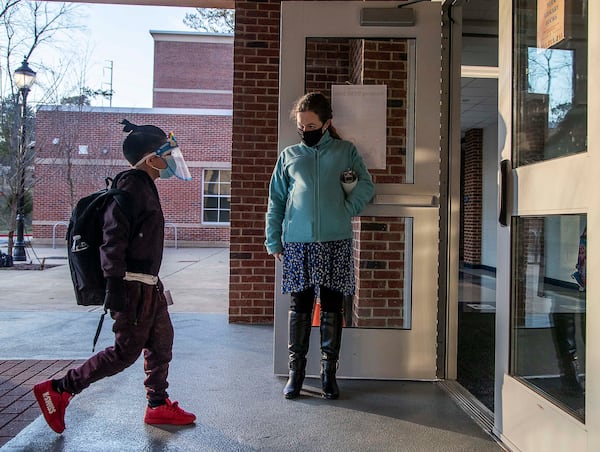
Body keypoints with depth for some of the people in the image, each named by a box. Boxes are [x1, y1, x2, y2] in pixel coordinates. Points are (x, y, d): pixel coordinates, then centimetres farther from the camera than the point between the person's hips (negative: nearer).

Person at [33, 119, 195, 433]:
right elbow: (114, 237, -22)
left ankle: (158, 405, 27)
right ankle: (57, 390, 9)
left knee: (162, 342, 14)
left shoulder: (145, 186, 15)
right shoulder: (132, 185, -15)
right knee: (126, 351, -3)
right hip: (134, 286, -10)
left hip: (149, 284, 10)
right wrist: (115, 284, -25)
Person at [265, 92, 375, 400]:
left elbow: (366, 186, 7)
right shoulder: (289, 155, 11)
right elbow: (276, 201, 10)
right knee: (299, 306, 5)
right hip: (297, 243, 1)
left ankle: (329, 372, 16)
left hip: (336, 242, 0)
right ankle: (296, 371, 15)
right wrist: (274, 242, 4)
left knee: (332, 306, 5)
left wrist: (346, 210, -8)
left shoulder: (346, 151, 9)